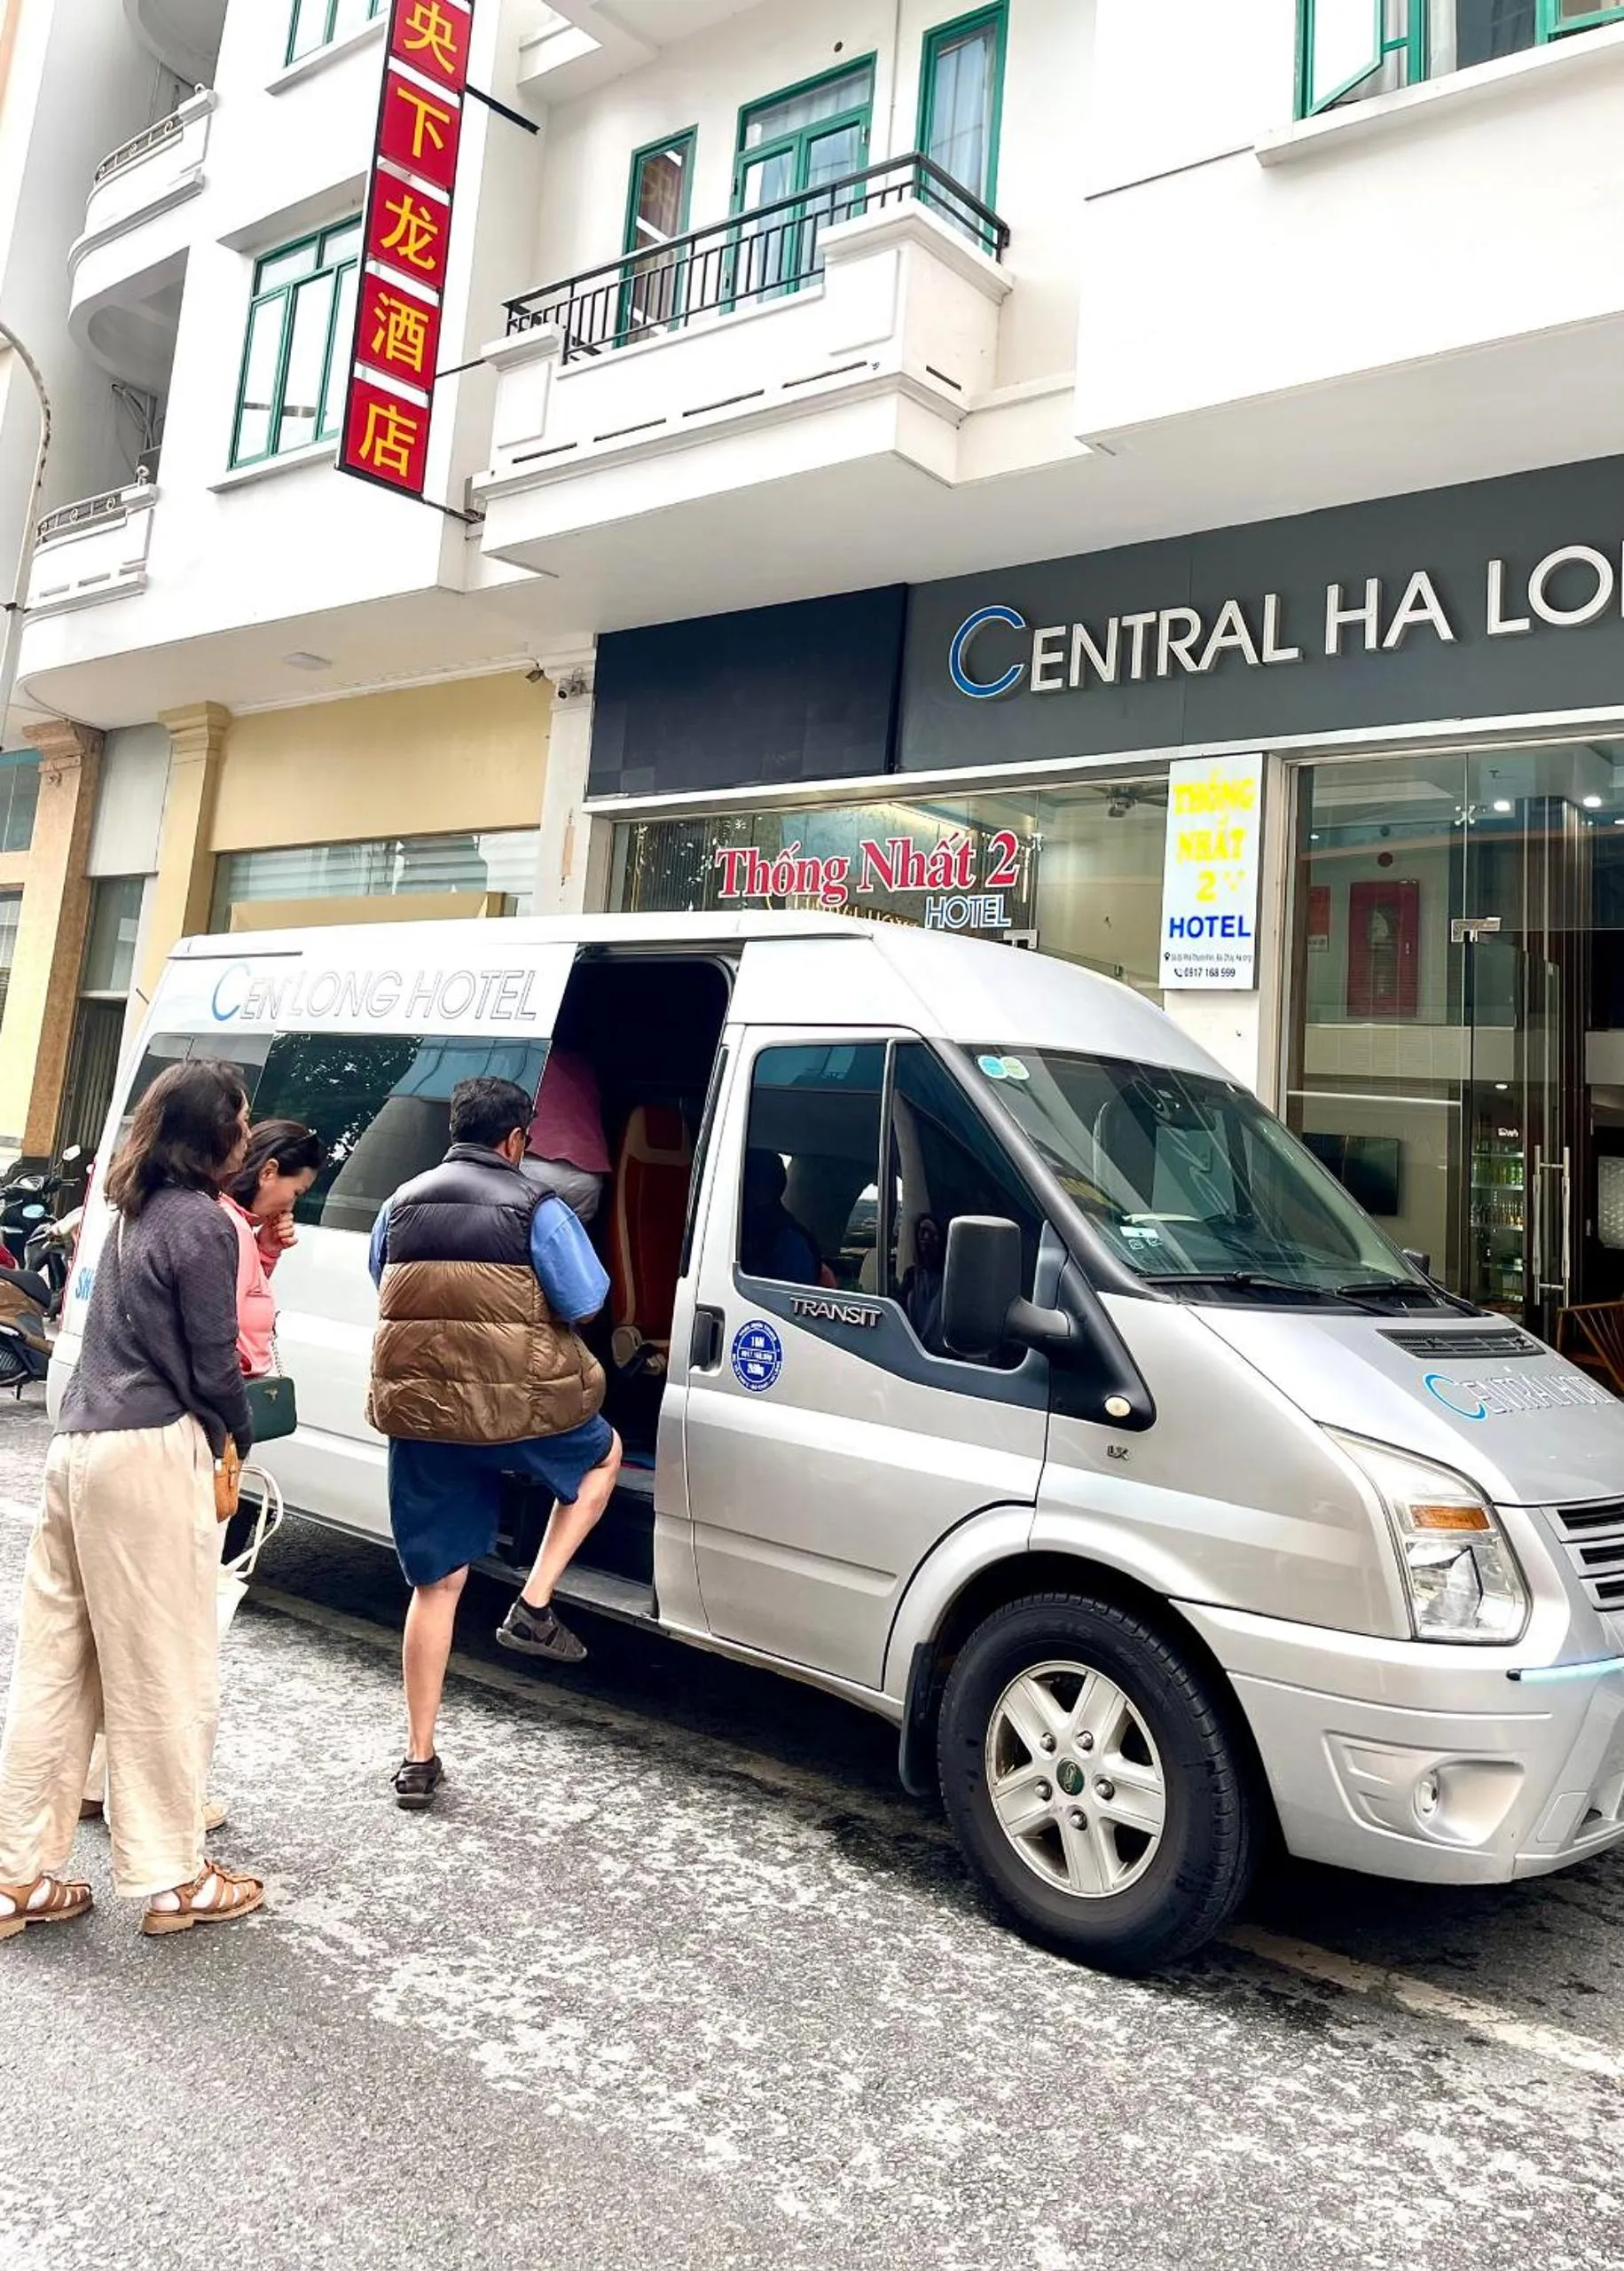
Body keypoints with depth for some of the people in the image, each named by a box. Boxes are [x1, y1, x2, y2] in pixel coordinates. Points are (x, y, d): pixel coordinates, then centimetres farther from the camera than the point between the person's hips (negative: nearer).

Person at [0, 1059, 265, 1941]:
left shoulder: (136, 1212, 13)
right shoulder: (201, 1223, -12)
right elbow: (212, 1362, -10)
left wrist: (210, 1429, 12)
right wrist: (236, 1434, 8)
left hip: (81, 1446, 8)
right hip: (150, 1457, -8)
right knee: (164, 1675, 3)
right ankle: (172, 1880, 16)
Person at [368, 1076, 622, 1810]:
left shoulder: (401, 1206, 10)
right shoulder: (535, 1209, -6)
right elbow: (585, 1304, -9)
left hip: (417, 1413, 5)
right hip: (518, 1407, -4)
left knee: (436, 1584, 14)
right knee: (604, 1453, 27)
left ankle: (419, 1758, 18)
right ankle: (533, 1608, 17)